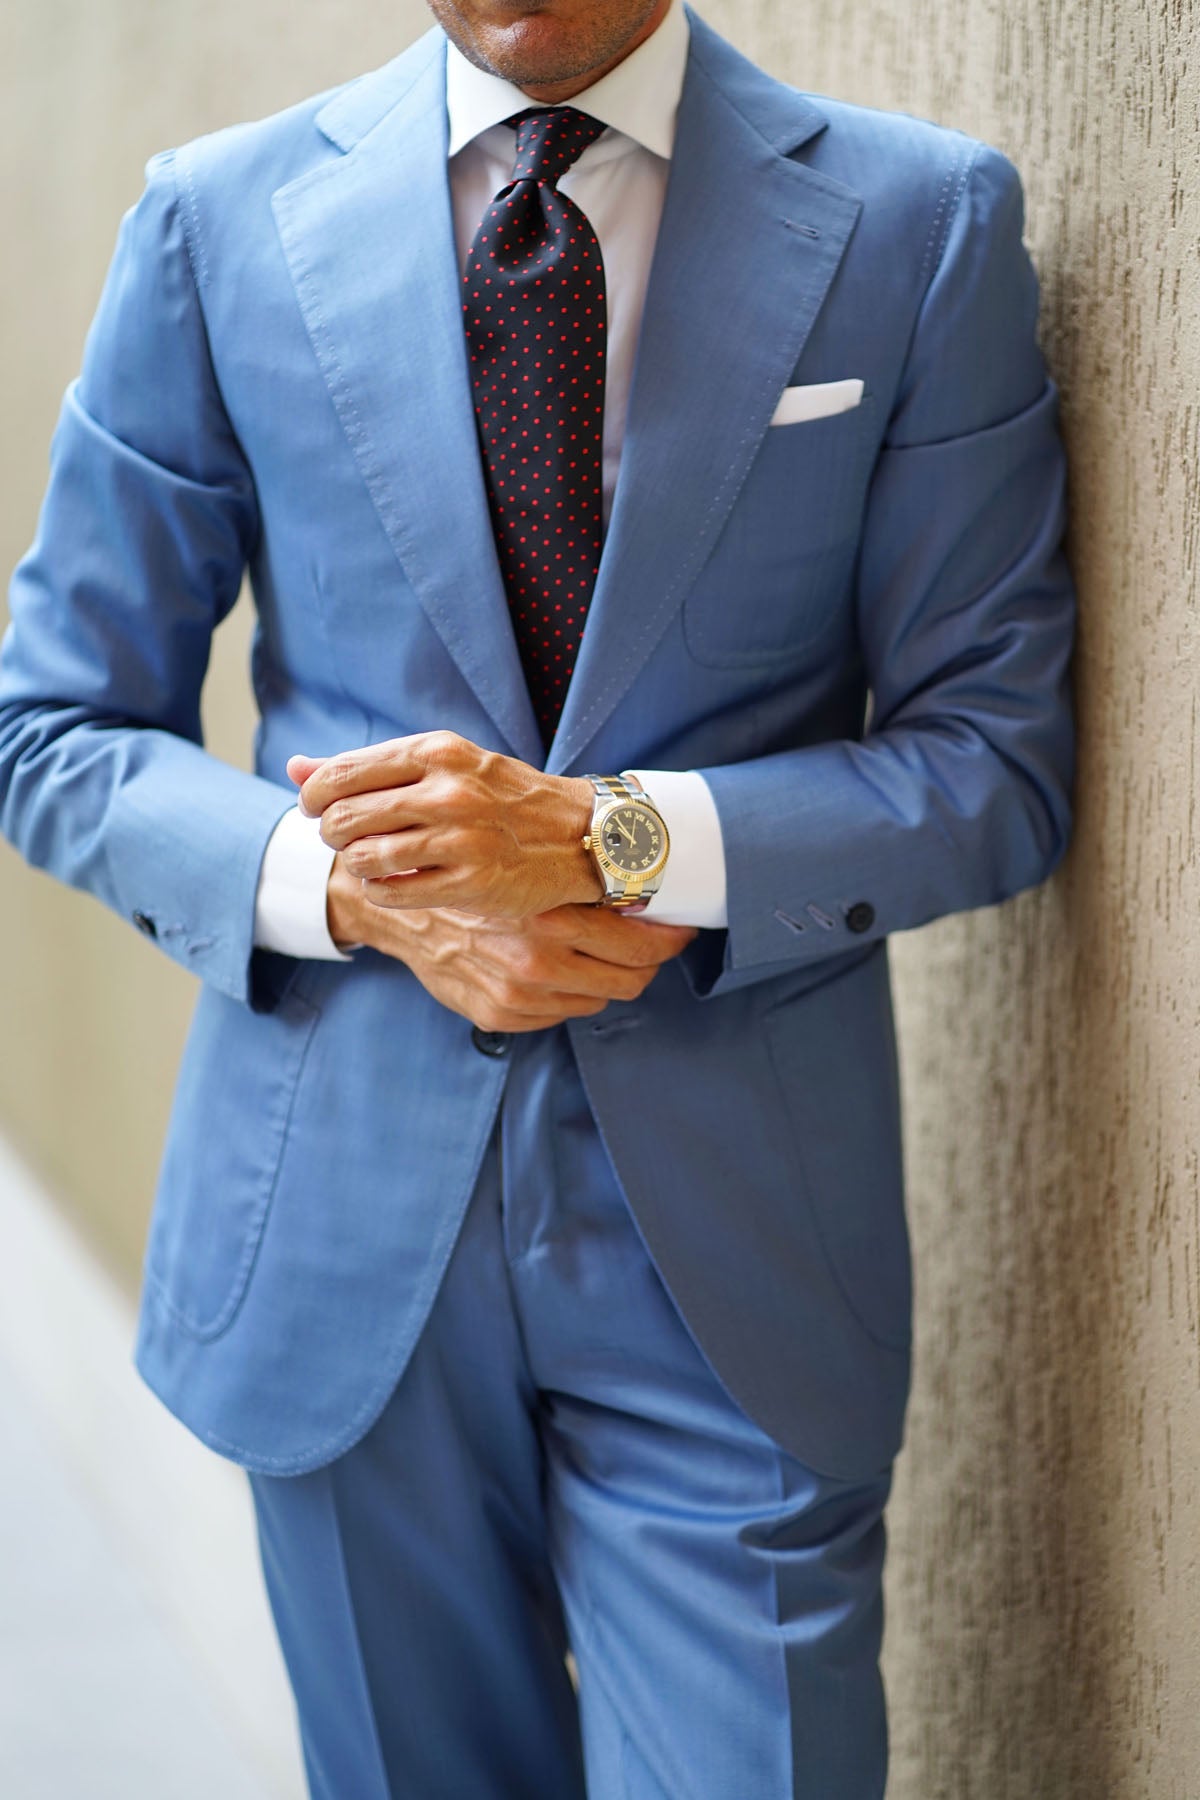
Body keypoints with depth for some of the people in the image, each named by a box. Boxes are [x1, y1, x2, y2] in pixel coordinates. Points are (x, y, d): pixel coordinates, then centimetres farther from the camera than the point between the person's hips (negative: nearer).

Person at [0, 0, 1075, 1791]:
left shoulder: (923, 222, -3)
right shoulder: (221, 220, 0)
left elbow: (1000, 762, -4)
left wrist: (621, 834, -19)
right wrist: (358, 891, -15)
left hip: (733, 1237, -1)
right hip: (344, 1212, 2)